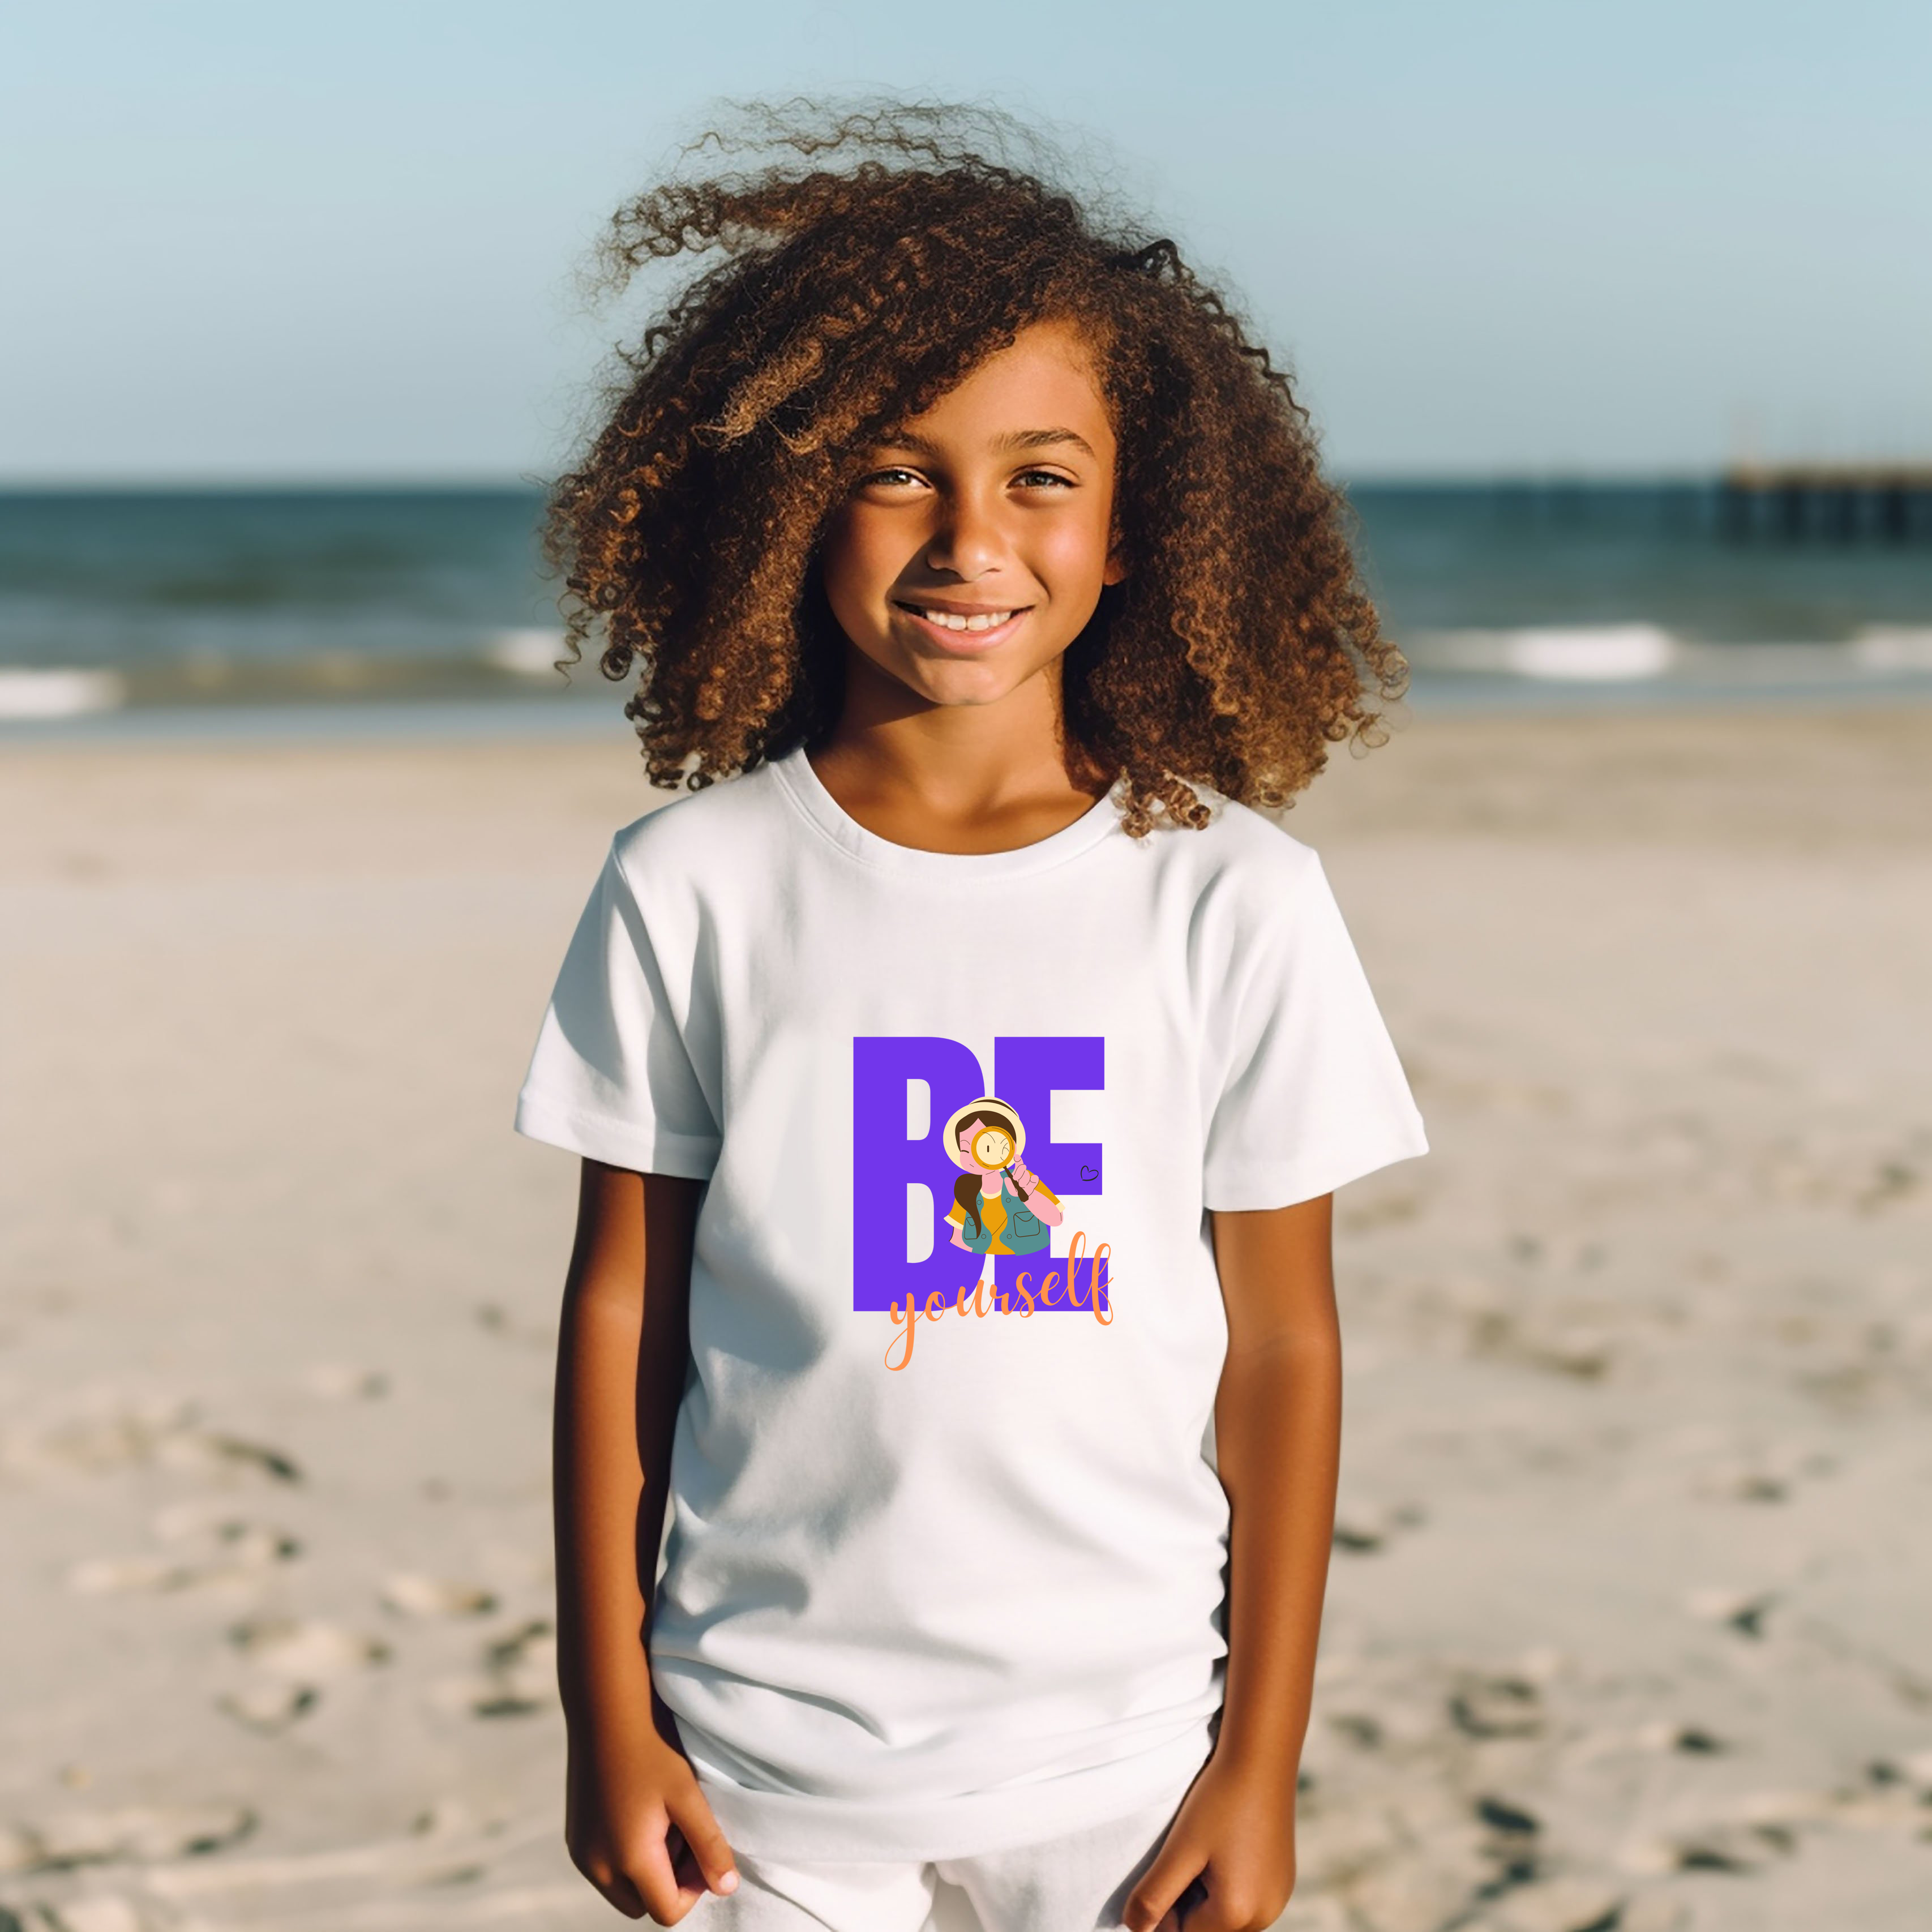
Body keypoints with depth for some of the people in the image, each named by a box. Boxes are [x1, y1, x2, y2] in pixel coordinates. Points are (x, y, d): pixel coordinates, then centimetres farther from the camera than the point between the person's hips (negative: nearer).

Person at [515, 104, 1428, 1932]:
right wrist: (607, 1718, 1)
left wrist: (1261, 1761, 0)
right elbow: (620, 1311, 0)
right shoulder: (691, 889, -6)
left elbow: (1281, 1347, -2)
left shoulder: (1234, 902, -7)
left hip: (1119, 1748, 0)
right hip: (762, 1753, 0)